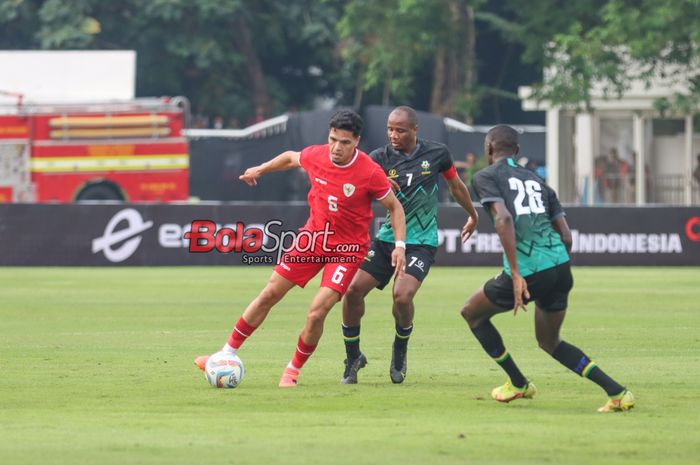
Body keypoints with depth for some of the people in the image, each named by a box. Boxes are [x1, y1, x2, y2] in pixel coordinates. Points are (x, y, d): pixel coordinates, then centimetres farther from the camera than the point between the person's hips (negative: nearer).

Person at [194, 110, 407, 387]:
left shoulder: (370, 172, -21)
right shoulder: (315, 156, -9)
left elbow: (395, 207, -7)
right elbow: (291, 158, 15)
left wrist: (400, 245, -15)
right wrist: (260, 169, 27)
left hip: (347, 249, -4)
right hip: (313, 237, 4)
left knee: (317, 312, -17)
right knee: (270, 294, 6)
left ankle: (293, 371, 6)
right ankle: (227, 354, 19)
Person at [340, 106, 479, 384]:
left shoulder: (436, 154, -4)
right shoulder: (380, 158, -5)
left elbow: (456, 185, 14)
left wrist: (473, 215, 27)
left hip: (421, 243, -2)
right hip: (387, 238, 2)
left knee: (402, 295, -23)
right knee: (353, 290, -10)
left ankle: (400, 350, 7)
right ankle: (353, 358, 11)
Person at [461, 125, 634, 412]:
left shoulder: (485, 177, 4)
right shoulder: (536, 181, 22)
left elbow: (504, 218, -15)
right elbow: (566, 236, 16)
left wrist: (516, 275, -19)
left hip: (527, 271, -6)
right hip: (560, 264, 6)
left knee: (472, 314, 23)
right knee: (549, 342, 26)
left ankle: (518, 384, 27)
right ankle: (617, 393, 10)